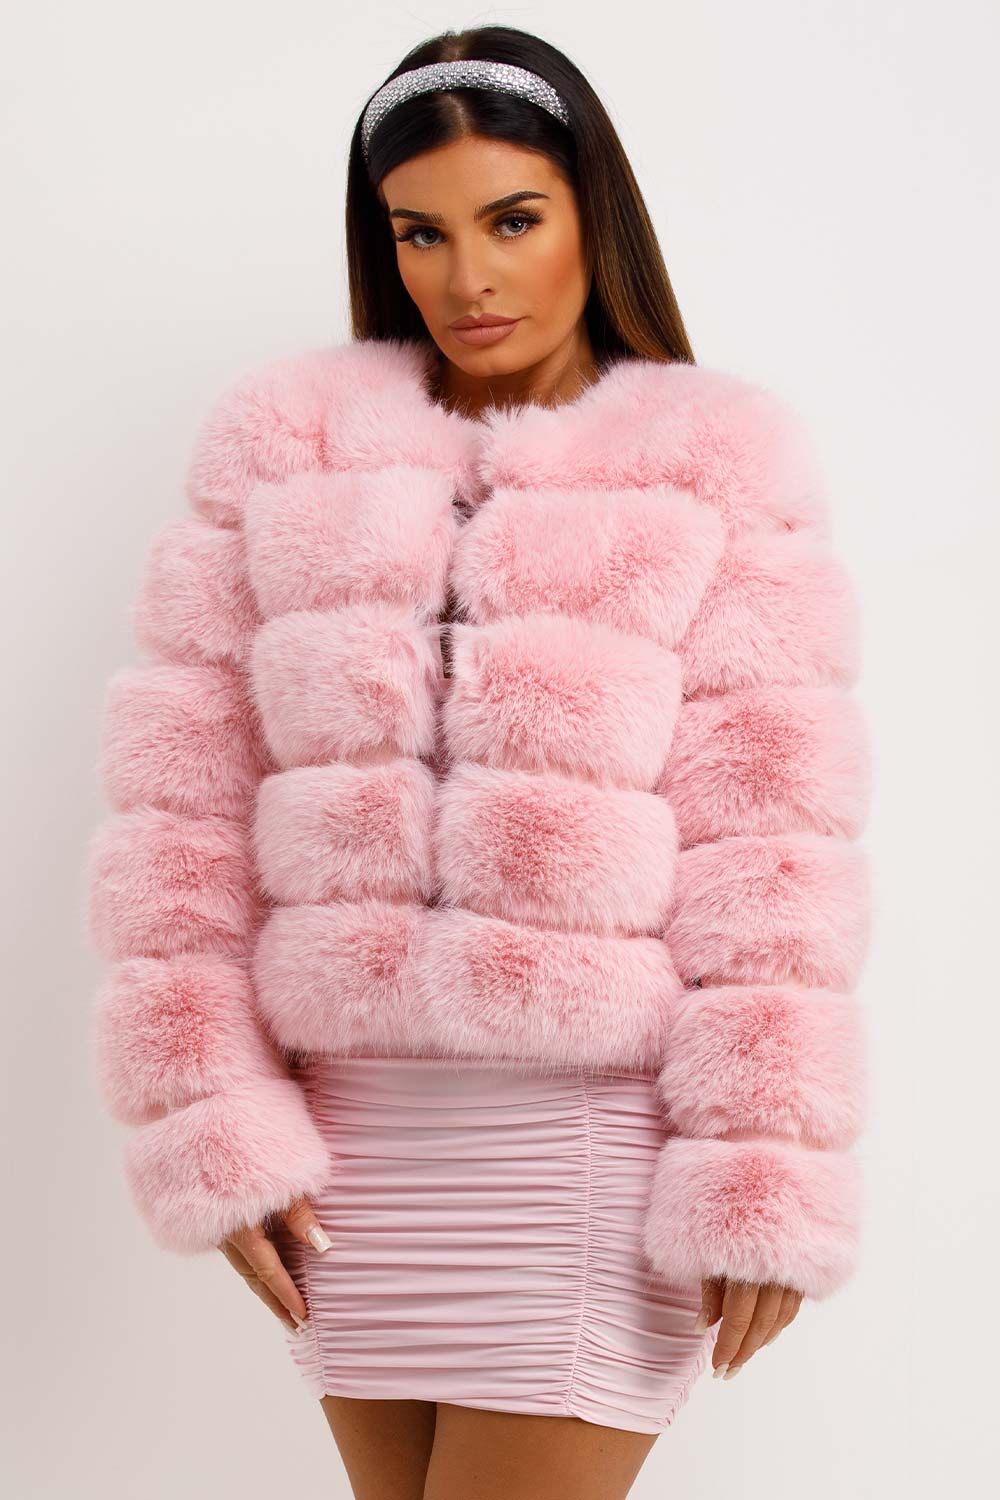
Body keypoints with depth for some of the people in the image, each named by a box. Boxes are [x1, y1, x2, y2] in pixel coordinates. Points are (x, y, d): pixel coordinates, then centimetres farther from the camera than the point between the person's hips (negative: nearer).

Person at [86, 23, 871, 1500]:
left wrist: (759, 1174, -9)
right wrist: (209, 1124, -1)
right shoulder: (281, 440, 7)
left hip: (597, 1123, -3)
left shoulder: (719, 465, 0)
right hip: (348, 1129, 3)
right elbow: (185, 793, 4)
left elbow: (767, 841, -5)